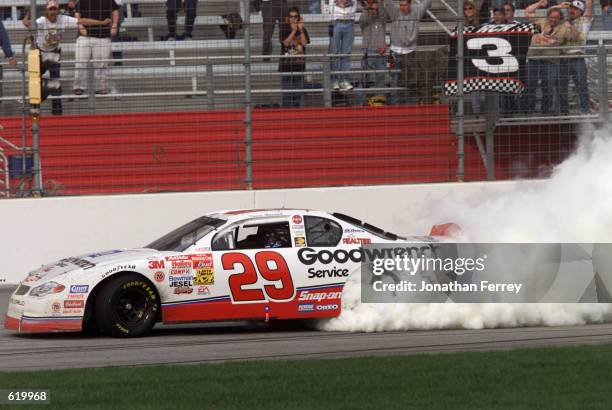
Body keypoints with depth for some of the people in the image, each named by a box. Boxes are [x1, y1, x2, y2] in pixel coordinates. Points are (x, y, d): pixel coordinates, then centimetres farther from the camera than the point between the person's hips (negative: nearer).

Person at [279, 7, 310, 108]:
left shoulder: (302, 29, 5)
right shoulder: (284, 28, -2)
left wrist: (301, 30, -15)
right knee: (287, 90, -5)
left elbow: (304, 42, -8)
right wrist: (293, 31, -18)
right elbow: (286, 42, -14)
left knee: (298, 88, 8)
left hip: (299, 64, 3)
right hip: (286, 64, -3)